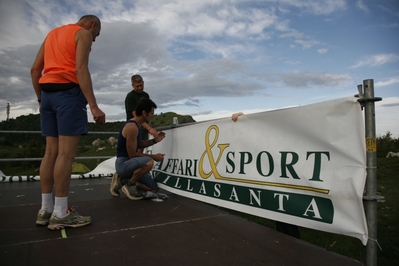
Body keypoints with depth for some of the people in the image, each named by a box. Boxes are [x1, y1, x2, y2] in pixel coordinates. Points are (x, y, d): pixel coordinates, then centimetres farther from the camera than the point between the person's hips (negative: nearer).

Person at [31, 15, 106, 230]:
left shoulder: (52, 33, 26)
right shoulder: (83, 34, 3)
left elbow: (35, 70, 19)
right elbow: (81, 70, -14)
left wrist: (41, 99, 23)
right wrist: (94, 105, -19)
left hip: (48, 93, 8)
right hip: (68, 92, -8)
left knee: (51, 152, 6)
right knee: (67, 153, -10)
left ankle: (45, 209, 9)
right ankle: (60, 214, -8)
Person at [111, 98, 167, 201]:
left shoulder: (136, 124, 9)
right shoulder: (132, 127, -22)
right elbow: (132, 154, -22)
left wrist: (154, 140, 7)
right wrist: (153, 156, -12)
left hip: (130, 163, 10)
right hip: (123, 163, -9)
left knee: (154, 189, 9)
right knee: (149, 162, -38)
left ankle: (122, 180, 14)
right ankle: (130, 185, -12)